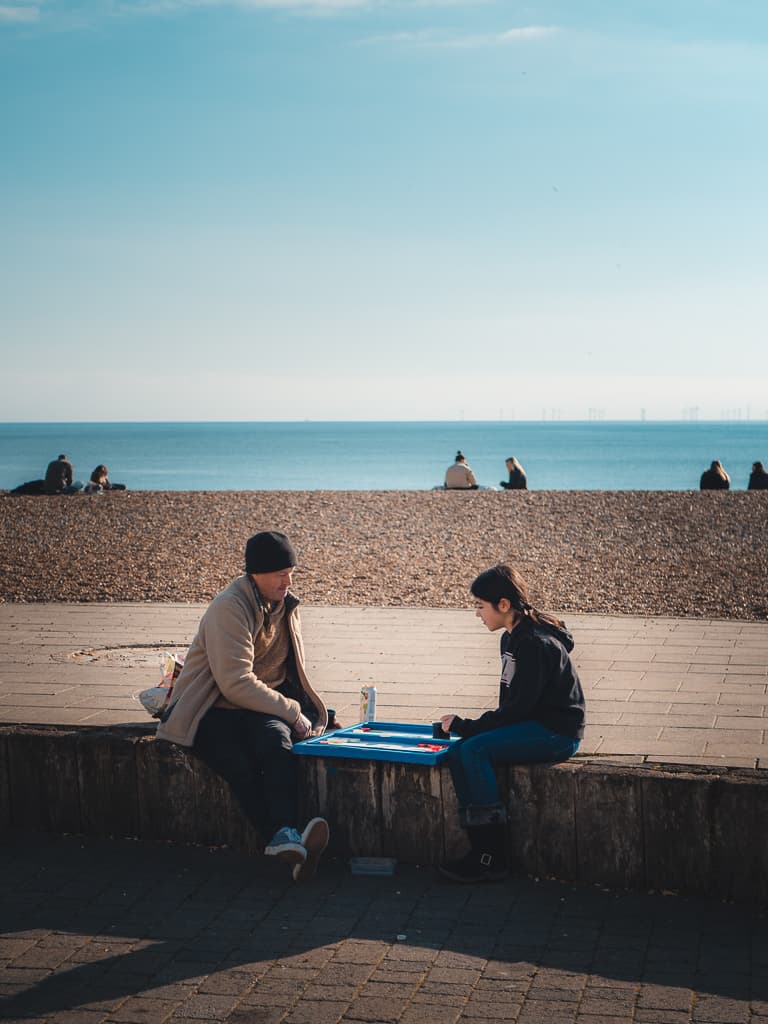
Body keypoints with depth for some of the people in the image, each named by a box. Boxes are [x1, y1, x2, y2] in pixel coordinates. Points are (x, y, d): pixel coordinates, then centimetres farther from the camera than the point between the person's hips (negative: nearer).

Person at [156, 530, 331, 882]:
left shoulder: (285, 604, 10)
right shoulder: (228, 608, -16)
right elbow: (236, 684, -21)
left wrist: (300, 711, 12)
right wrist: (291, 712, -17)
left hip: (265, 706, 5)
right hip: (215, 710, -5)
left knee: (276, 740, -31)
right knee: (241, 766, -35)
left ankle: (285, 837, -46)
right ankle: (285, 840, -47)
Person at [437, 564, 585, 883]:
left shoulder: (535, 645, -20)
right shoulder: (512, 638, 11)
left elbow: (518, 707, -21)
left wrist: (465, 726, -15)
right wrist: (467, 727, 3)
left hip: (557, 733, -9)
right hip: (533, 726, 9)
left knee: (474, 749, -24)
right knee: (458, 753, -11)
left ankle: (491, 859, -18)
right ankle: (481, 848, -11)